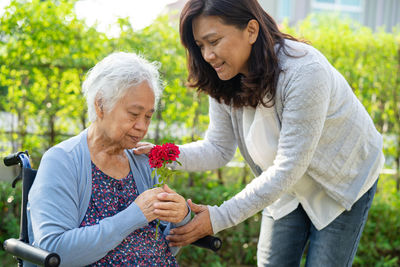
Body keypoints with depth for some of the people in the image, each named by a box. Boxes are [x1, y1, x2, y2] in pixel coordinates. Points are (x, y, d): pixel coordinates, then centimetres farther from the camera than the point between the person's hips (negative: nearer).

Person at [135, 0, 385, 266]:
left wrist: (219, 218, -37)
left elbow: (289, 168, -36)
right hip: (288, 186, 5)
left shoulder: (303, 70, -37)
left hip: (344, 182, -5)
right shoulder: (225, 83, -15)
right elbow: (219, 149, -6)